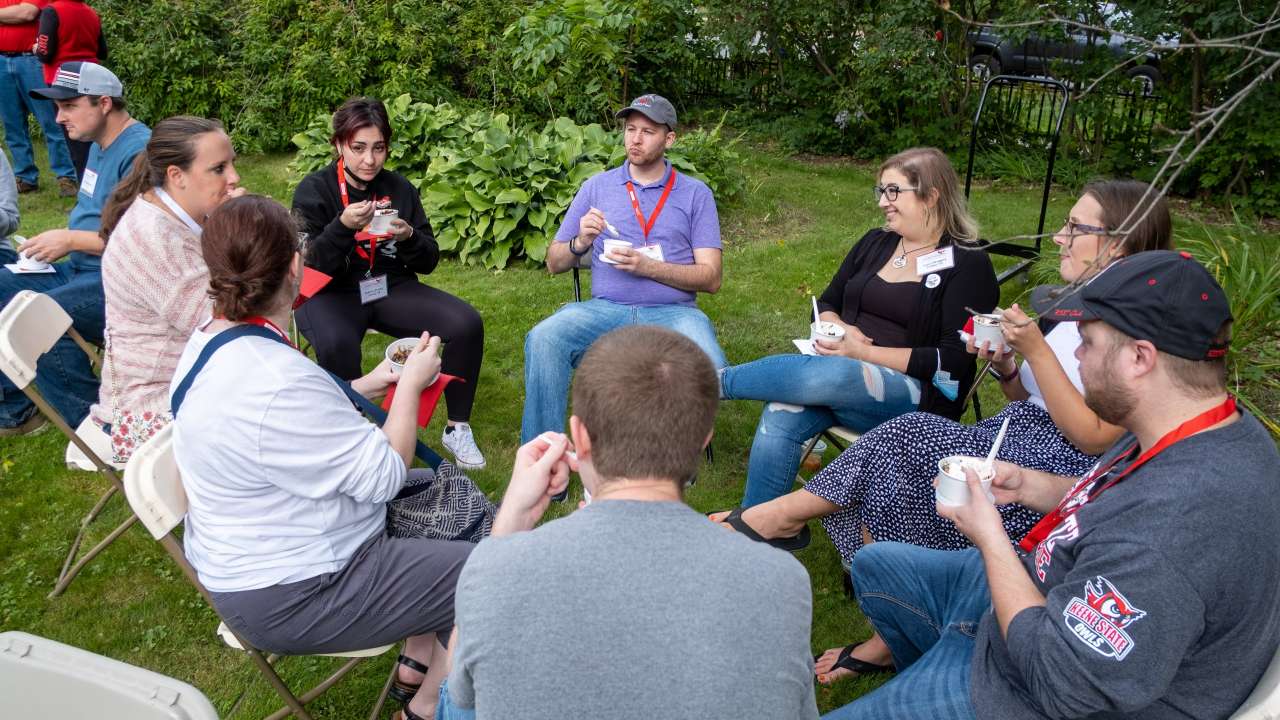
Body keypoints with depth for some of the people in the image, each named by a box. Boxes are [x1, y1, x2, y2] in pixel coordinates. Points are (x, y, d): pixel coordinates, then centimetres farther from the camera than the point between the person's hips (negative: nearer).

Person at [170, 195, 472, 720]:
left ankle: (419, 657, 26)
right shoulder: (276, 382, -33)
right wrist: (411, 384, -10)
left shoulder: (213, 339, -1)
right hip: (291, 596, -10)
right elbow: (384, 474, -22)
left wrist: (364, 386, 9)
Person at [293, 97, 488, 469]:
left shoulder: (399, 188, 4)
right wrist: (343, 226, -29)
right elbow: (308, 267, -14)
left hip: (391, 289, 3)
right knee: (337, 344, -38)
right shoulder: (313, 190, -5)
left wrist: (409, 237, -17)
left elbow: (428, 262, 5)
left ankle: (458, 428, -3)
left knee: (467, 323, -19)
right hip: (332, 295, -3)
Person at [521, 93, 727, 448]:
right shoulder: (596, 186, 16)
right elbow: (554, 263, 16)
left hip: (672, 311, -1)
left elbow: (710, 278, 2)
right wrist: (581, 242, -7)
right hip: (606, 309, 2)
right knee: (542, 339, -29)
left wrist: (647, 266, -12)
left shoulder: (695, 194, 11)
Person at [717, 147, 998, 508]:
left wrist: (865, 352, -16)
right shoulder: (875, 243, 16)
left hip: (916, 394, -5)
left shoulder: (968, 266, -3)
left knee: (825, 375, -36)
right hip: (840, 372, 5)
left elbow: (953, 361, -10)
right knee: (780, 416, -28)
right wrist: (838, 329, -5)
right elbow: (827, 305, 20)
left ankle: (718, 381, -16)